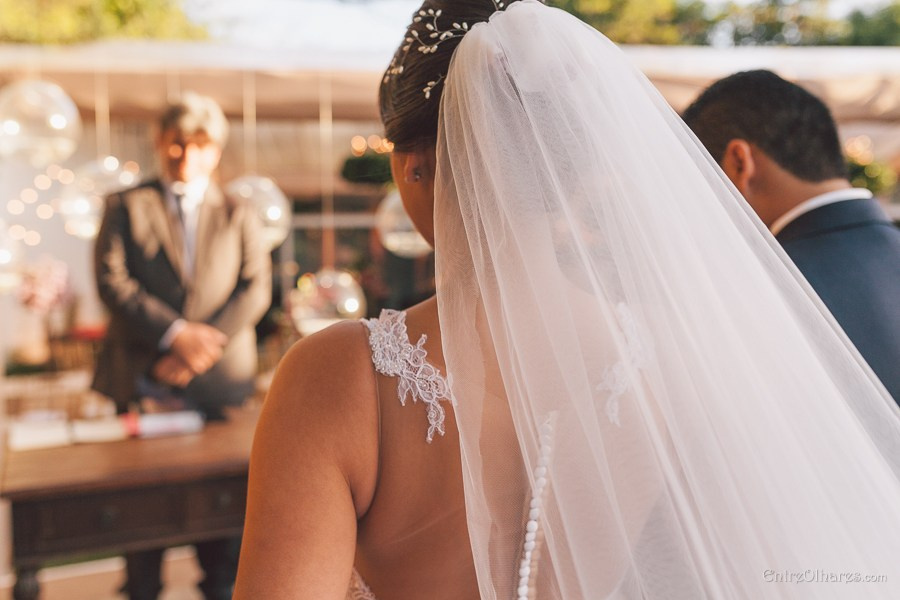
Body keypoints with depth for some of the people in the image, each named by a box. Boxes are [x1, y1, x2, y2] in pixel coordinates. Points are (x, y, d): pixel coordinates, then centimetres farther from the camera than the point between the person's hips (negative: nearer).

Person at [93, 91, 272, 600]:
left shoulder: (240, 216, 13)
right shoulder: (127, 206, 11)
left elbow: (255, 290, 2)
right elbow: (112, 281, -2)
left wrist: (199, 350, -10)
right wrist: (174, 333, -14)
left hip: (220, 382, 1)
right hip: (143, 381, 0)